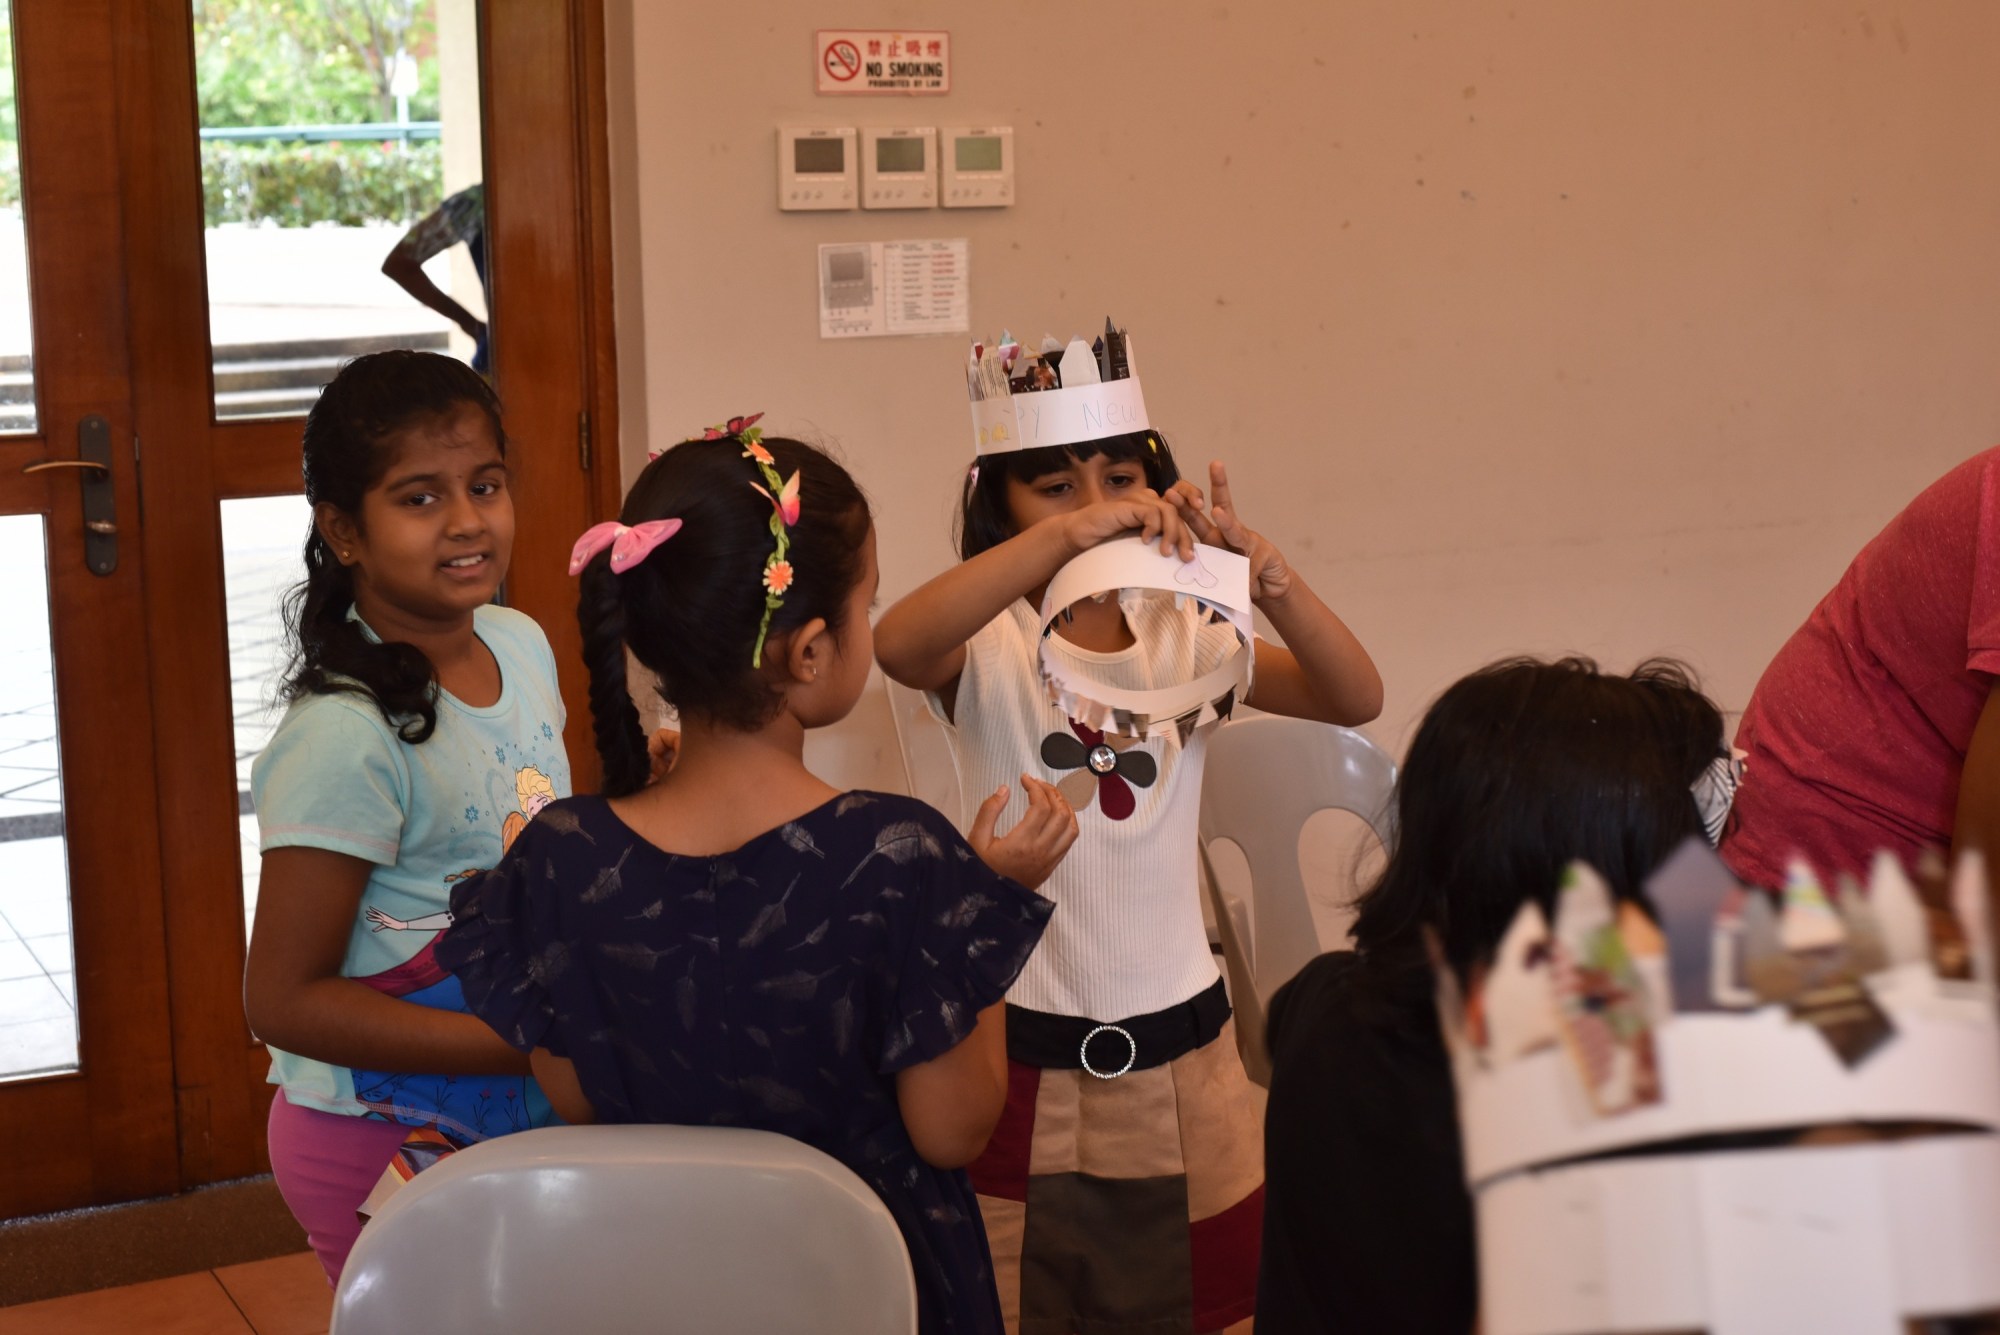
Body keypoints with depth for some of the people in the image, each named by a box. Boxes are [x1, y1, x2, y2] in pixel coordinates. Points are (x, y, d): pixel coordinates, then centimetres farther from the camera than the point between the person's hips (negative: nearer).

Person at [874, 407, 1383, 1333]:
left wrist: (1268, 578, -30)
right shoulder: (987, 646, -8)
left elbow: (1356, 699, -12)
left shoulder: (1184, 633, 2)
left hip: (1180, 1041, 3)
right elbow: (896, 644, -33)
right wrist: (1067, 534, -42)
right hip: (1026, 1052, -3)